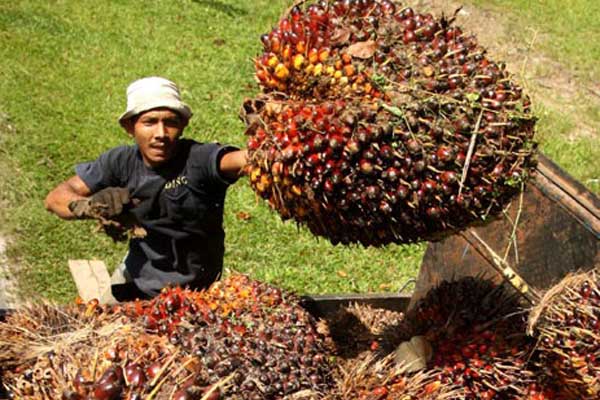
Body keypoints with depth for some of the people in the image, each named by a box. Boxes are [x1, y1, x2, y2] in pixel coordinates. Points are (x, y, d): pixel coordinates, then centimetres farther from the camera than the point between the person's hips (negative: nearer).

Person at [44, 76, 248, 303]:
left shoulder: (198, 159, -28)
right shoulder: (122, 162, -13)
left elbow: (242, 160, -50)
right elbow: (56, 198, -10)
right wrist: (88, 206, -32)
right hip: (135, 278, 4)